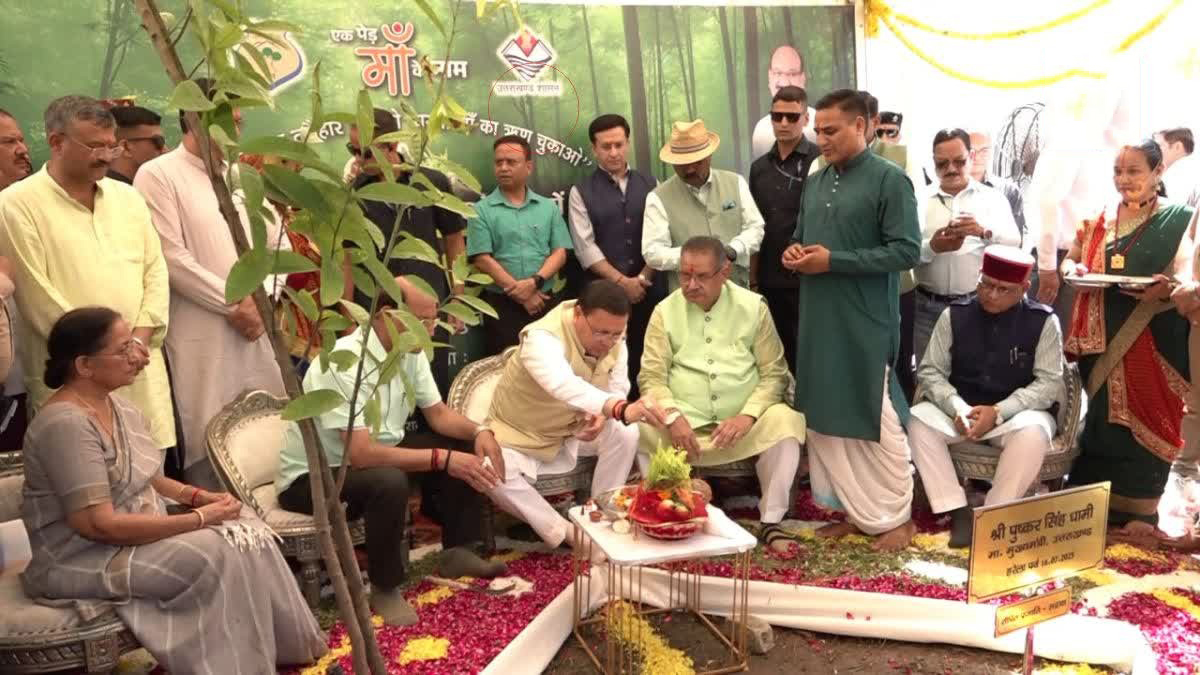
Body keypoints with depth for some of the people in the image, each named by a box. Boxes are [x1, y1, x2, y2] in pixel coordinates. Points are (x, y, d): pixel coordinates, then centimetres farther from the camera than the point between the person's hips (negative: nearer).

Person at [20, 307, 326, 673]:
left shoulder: (118, 405, 5)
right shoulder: (65, 424, -24)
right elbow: (99, 525, -29)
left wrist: (198, 496, -3)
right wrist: (198, 518, -23)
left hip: (135, 527, 9)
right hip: (85, 558, -9)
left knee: (245, 528, -4)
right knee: (217, 554, -23)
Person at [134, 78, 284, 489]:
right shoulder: (158, 175, -4)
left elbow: (274, 246, 13)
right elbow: (171, 257, -12)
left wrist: (259, 302, -3)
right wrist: (234, 302, -11)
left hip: (256, 331, 6)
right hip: (202, 338, -6)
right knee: (209, 443, -2)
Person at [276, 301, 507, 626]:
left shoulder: (409, 350, -6)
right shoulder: (343, 363, -31)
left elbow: (438, 413, 4)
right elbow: (360, 454, -36)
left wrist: (478, 431, -17)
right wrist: (443, 459, -35)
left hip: (375, 453, 8)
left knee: (467, 447, -3)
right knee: (390, 482, -37)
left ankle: (456, 553, 9)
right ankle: (384, 588, -14)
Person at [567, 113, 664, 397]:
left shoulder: (650, 185, 10)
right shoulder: (581, 192, 3)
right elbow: (585, 247, -5)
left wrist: (643, 276, -8)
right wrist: (622, 282, -10)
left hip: (651, 289, 2)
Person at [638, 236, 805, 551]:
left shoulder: (753, 307, 1)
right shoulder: (665, 311, 2)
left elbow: (775, 373, 0)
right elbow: (652, 376, -2)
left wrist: (748, 415, -16)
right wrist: (673, 416, -20)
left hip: (742, 422, 0)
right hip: (685, 423, 0)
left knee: (785, 420, -29)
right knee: (641, 428, -27)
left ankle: (770, 522, -14)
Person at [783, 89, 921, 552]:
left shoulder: (889, 180, -8)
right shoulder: (815, 183, 13)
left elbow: (907, 251, -14)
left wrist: (833, 261, -17)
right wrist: (795, 252, 0)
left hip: (866, 325, -7)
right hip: (819, 321, 7)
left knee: (877, 422, 2)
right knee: (828, 420, 11)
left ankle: (896, 516, 17)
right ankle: (855, 512, 25)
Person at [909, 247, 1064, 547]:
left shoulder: (1044, 321, -6)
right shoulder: (954, 315, 0)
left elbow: (1049, 383, -9)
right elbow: (930, 371, -1)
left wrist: (998, 412, -22)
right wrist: (956, 407, -20)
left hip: (1017, 412, -2)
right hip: (961, 409, 2)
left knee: (1033, 433, -36)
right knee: (918, 420, -27)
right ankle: (958, 511, -22)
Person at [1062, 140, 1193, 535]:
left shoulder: (1178, 221, -2)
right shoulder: (1098, 219, 10)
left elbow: (1185, 276, -8)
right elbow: (1070, 260, 18)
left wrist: (1164, 289, -29)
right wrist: (1073, 271, -5)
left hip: (1152, 342, -3)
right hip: (1102, 339, 3)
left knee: (1144, 420, 2)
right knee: (1102, 418, 9)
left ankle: (1139, 509, 13)